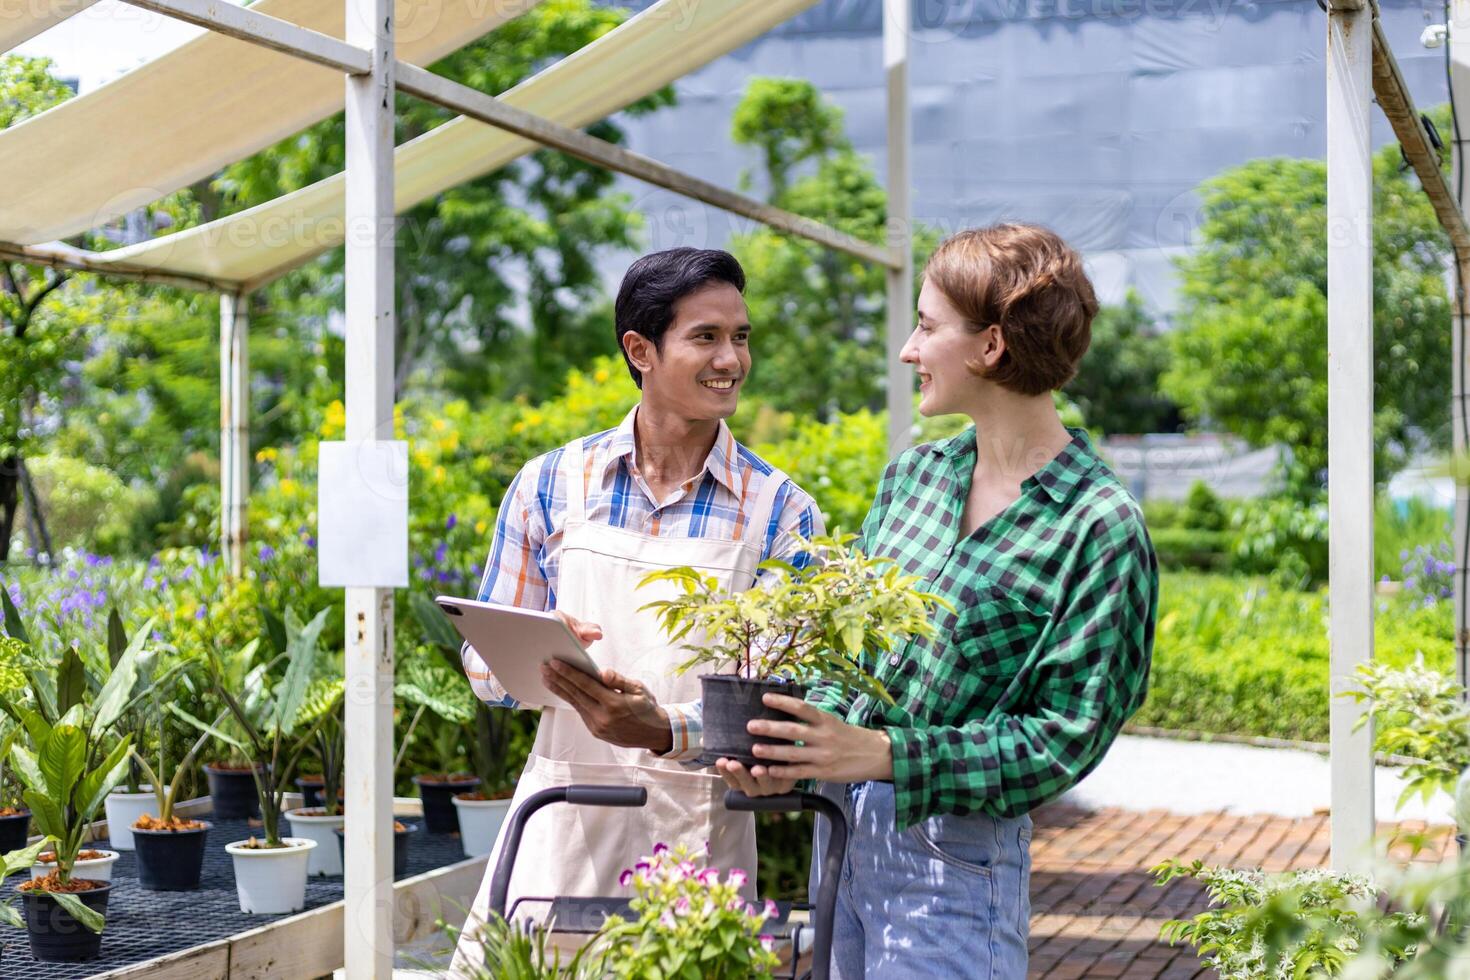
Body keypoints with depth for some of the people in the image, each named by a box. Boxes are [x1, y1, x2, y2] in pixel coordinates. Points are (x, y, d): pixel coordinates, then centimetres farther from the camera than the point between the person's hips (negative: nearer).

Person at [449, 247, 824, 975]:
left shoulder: (782, 512, 0)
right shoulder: (551, 484, 4)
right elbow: (484, 667, 8)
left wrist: (668, 730, -24)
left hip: (694, 838, -1)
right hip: (559, 829, 1)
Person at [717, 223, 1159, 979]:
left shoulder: (1101, 529, -13)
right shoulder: (912, 476, 8)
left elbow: (1066, 737, -15)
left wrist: (880, 754, -23)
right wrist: (796, 750, -8)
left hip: (956, 854, -6)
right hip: (840, 823, 6)